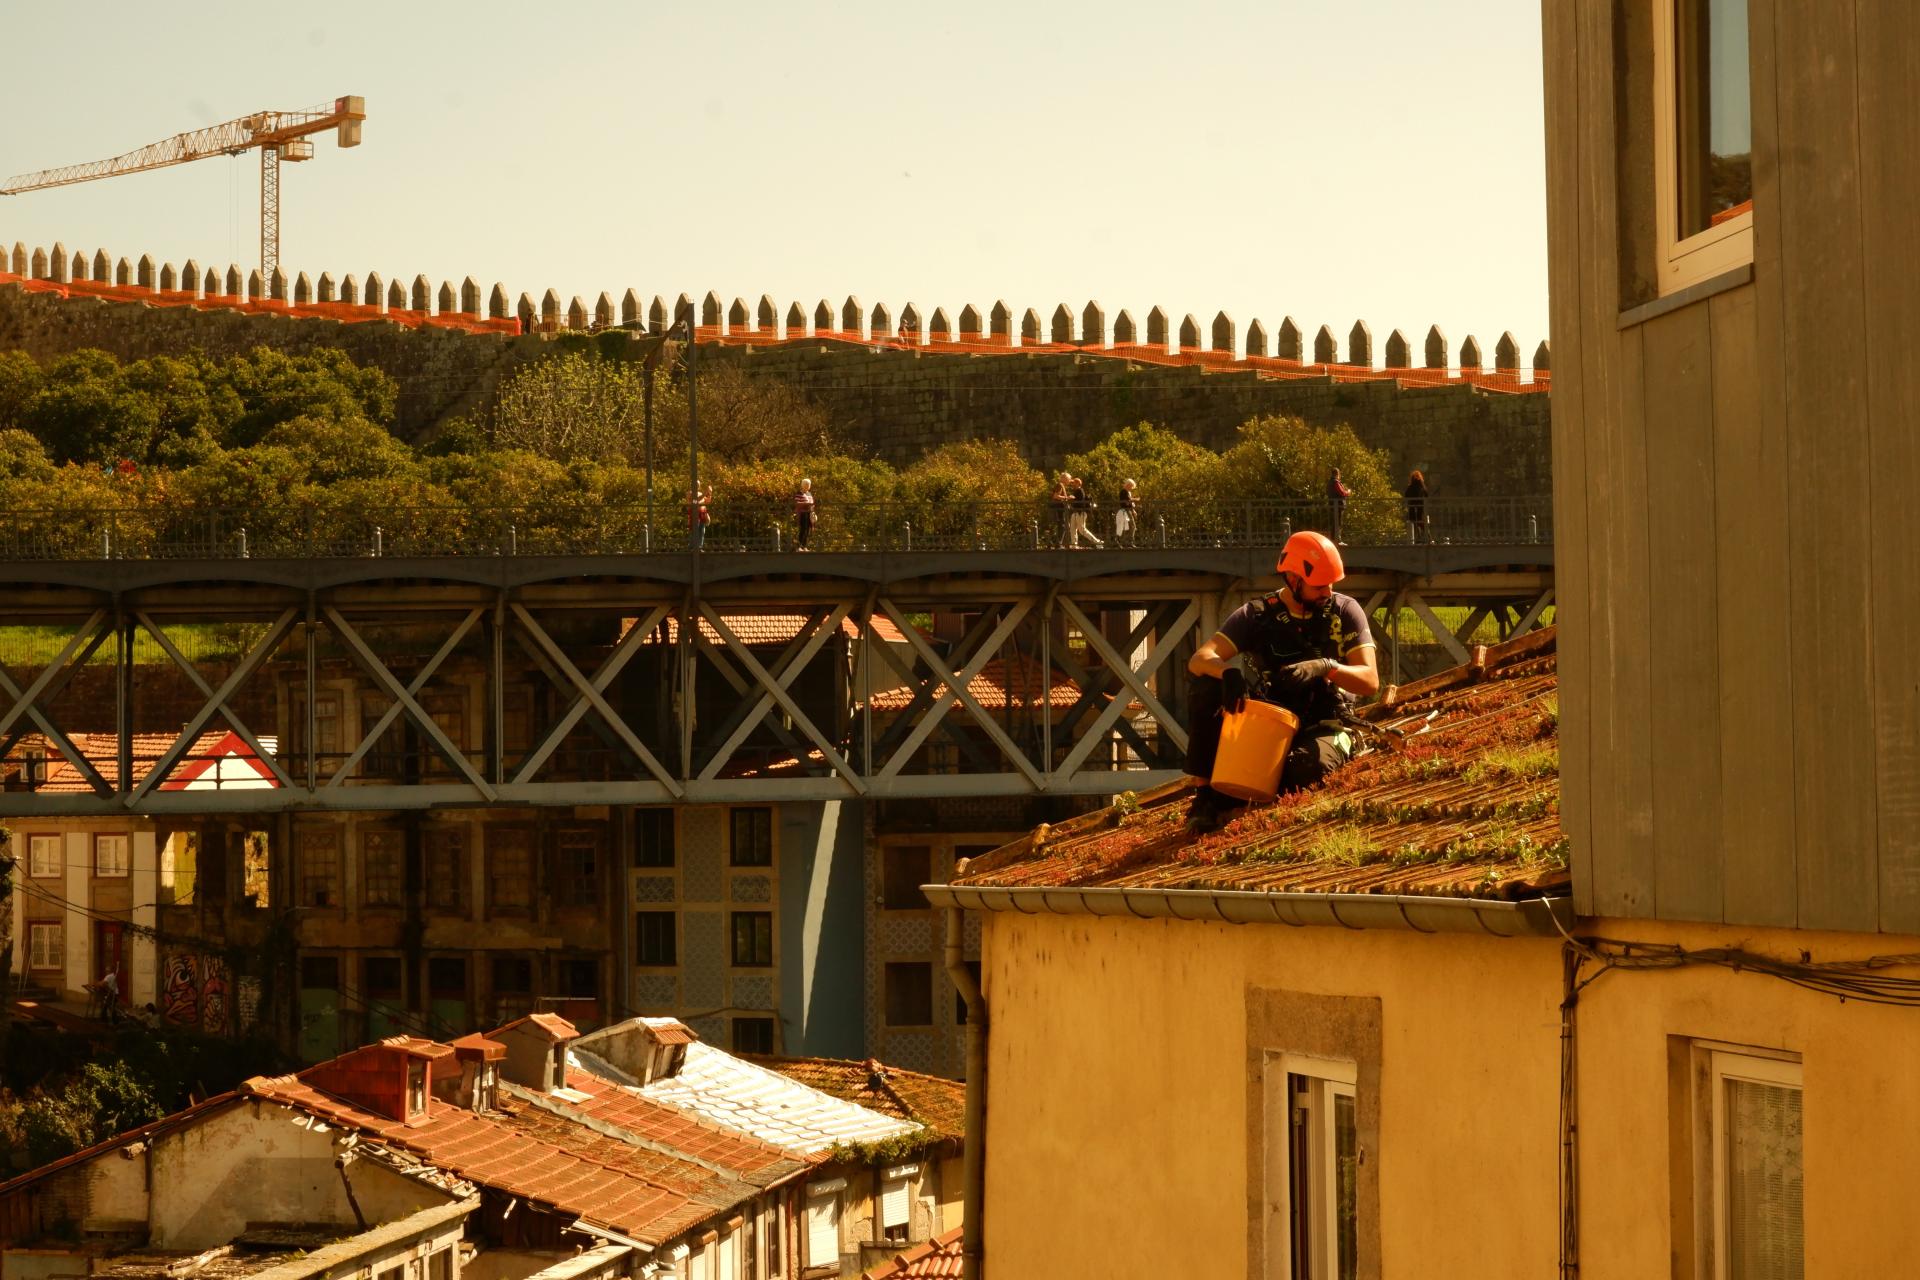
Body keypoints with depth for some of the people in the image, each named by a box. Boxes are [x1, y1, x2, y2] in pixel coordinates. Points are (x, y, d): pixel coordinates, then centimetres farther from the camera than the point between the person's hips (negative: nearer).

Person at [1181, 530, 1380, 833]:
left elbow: (1370, 682, -9)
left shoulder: (1344, 612, -3)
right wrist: (1231, 670, -39)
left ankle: (1225, 798, -14)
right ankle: (1205, 794, -19)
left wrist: (1325, 667, -30)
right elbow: (1199, 660, -15)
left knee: (1312, 766, -40)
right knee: (1209, 684, -24)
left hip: (1323, 725, -2)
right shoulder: (1257, 615, -3)